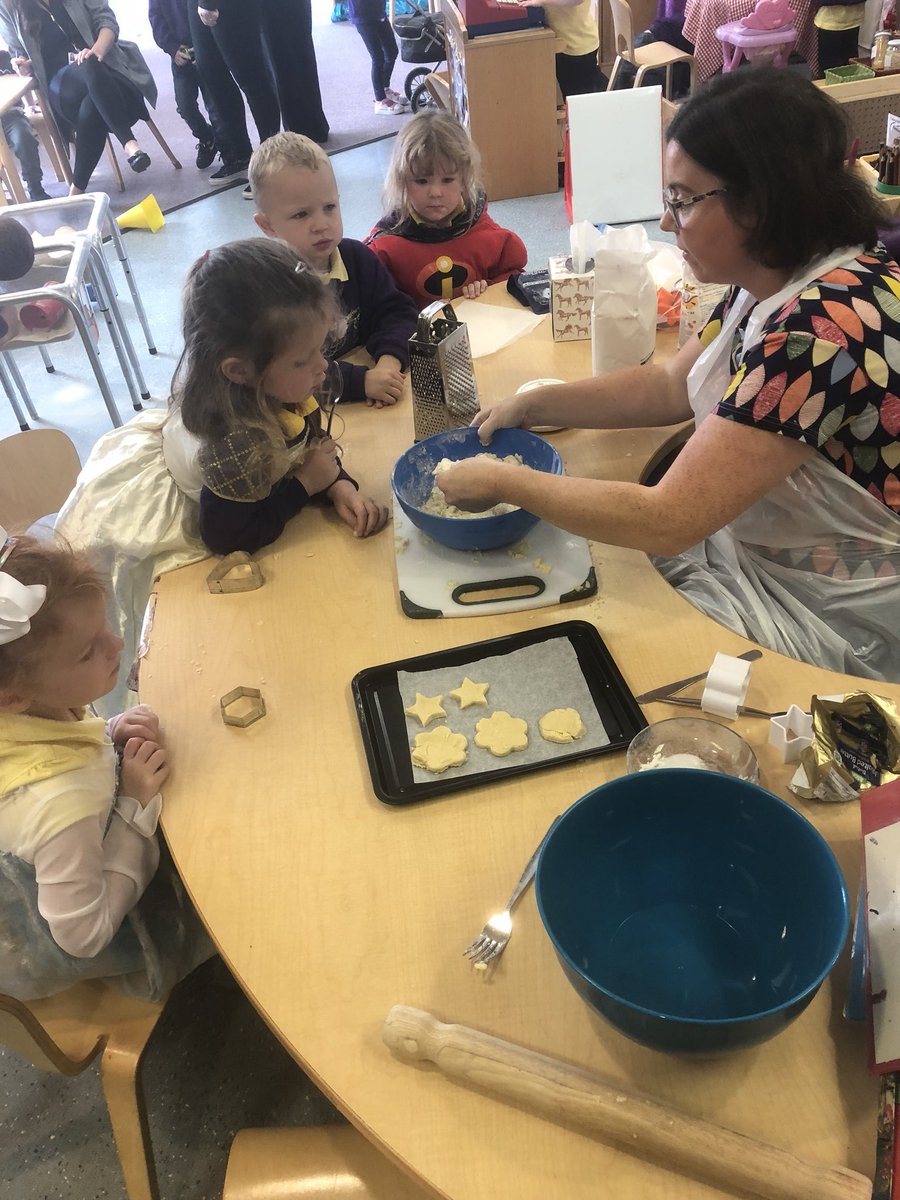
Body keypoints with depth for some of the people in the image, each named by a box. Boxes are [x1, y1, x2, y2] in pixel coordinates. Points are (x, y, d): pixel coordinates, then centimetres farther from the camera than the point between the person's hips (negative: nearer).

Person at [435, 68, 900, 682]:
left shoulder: (821, 329, -32)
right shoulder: (775, 280, -3)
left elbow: (665, 521, -33)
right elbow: (671, 385, 8)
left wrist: (503, 481, -22)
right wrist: (533, 405, -2)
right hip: (751, 545, 8)